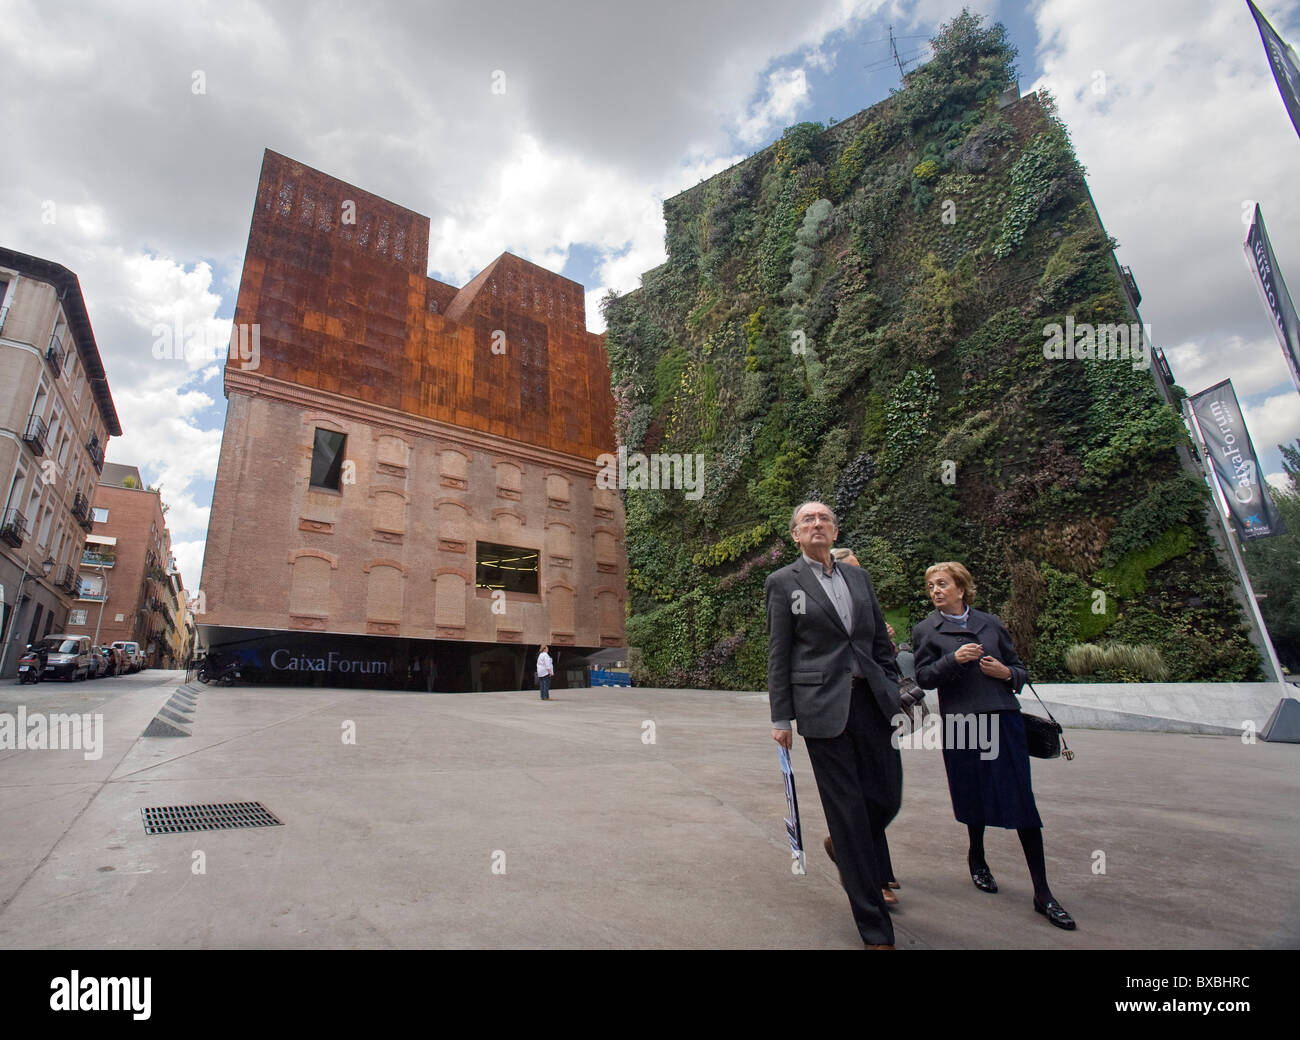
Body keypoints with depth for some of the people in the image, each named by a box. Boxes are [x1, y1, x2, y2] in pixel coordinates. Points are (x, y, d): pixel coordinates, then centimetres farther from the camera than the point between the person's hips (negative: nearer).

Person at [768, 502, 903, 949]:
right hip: (824, 706, -5)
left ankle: (843, 847, 42)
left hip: (872, 701, 5)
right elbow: (778, 655, -2)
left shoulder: (858, 576, 14)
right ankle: (875, 929, 16)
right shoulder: (783, 582, 0)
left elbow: (881, 639, 17)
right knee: (847, 809, 1)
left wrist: (893, 690, 10)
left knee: (887, 797, 8)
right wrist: (781, 718, -4)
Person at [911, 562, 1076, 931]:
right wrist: (954, 659, -18)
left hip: (1004, 719, 1)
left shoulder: (990, 623, 10)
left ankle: (1042, 893, 9)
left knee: (1022, 800, 0)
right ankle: (977, 857, 37)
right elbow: (924, 677, -4)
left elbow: (1020, 670, 16)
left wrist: (1006, 672, -6)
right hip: (960, 723, -1)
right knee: (975, 796, 9)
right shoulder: (926, 630, 5)